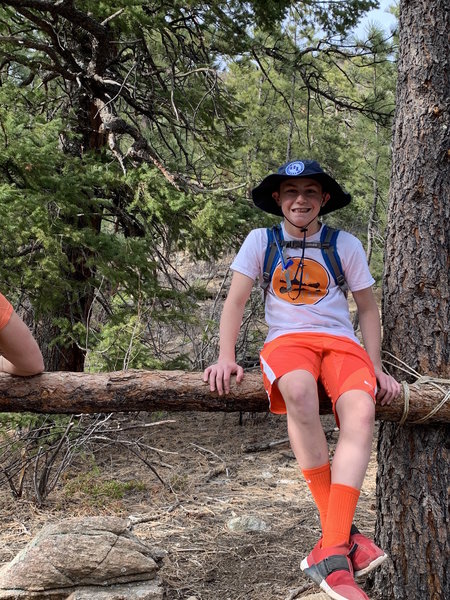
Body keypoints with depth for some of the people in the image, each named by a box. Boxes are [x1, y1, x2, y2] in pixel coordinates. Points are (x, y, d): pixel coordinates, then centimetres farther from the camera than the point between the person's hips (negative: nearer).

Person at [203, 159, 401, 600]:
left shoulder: (346, 245, 8)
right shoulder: (261, 241, 6)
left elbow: (367, 308, 14)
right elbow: (236, 301, 3)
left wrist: (376, 368, 3)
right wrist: (226, 356, -11)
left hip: (341, 341, 2)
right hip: (287, 341, -1)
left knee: (361, 411, -33)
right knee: (299, 391, -39)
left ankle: (331, 554, -33)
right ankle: (342, 533, -27)